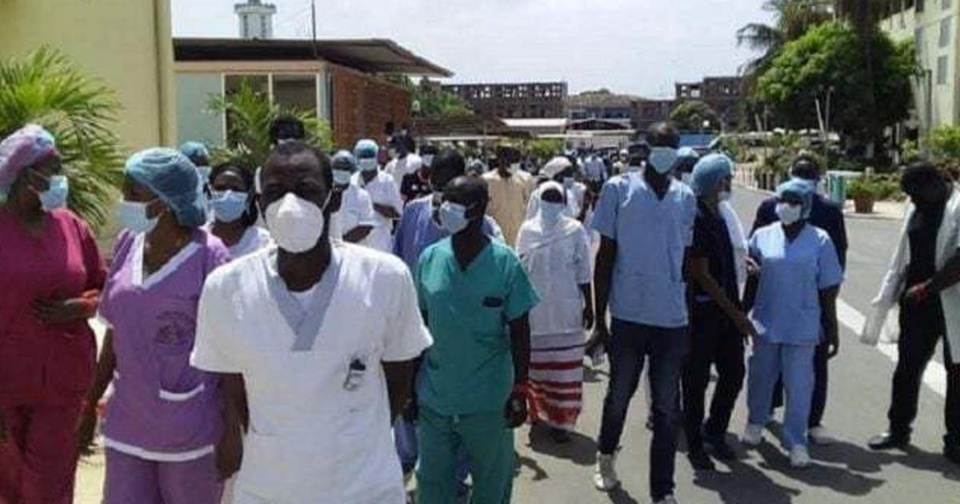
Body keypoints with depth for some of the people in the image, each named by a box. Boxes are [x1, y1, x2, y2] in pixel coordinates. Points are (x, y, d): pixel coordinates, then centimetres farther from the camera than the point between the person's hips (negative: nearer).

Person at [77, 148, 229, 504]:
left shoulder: (208, 255, -15)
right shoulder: (128, 243, 2)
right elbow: (116, 332, 10)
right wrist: (91, 403, 13)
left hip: (190, 431, -5)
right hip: (127, 425, 5)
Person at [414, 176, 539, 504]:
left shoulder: (505, 263, -10)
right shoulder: (430, 259, -2)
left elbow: (519, 331, -4)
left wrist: (520, 391, -6)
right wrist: (410, 385, 8)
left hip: (488, 402, -2)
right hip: (433, 398, 2)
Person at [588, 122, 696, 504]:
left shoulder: (686, 198, 6)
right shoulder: (619, 189, -3)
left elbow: (687, 258, 13)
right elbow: (605, 257, -2)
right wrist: (599, 320, -3)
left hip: (672, 318, 2)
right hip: (628, 315, -2)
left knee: (667, 409, 7)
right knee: (619, 394, 14)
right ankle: (606, 457, 40)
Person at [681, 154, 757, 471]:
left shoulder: (718, 216, 11)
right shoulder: (696, 219, -16)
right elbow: (702, 275, -19)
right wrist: (736, 313, -17)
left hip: (725, 310, 8)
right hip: (702, 311, -8)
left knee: (734, 372, 12)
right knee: (696, 380, 3)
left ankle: (715, 431, 30)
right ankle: (694, 445, 16)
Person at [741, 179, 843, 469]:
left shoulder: (820, 241, -3)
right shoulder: (763, 236, 1)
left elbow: (828, 291, 0)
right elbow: (752, 282, 8)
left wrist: (832, 331, 1)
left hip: (802, 328, -2)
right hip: (766, 323, 2)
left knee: (799, 386, 2)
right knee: (761, 377, 16)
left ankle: (796, 442, 14)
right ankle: (755, 423, 39)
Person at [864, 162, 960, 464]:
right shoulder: (917, 209, 11)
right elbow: (904, 256, 15)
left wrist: (927, 287, -19)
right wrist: (888, 297, 12)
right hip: (917, 304, 7)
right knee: (907, 367, 13)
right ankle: (898, 430, 26)